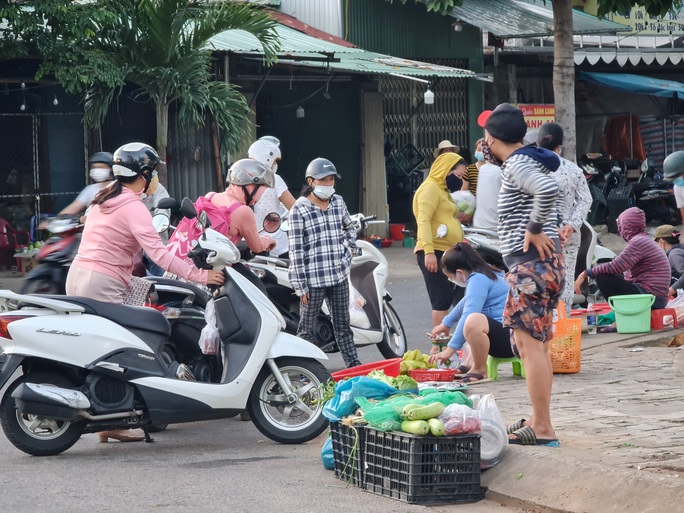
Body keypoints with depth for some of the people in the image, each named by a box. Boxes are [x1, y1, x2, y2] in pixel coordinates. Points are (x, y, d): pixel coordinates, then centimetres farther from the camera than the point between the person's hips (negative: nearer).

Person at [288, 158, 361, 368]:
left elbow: (350, 229, 28)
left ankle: (355, 366, 18)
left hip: (339, 276, 5)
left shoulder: (338, 202, 8)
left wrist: (347, 252, 13)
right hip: (313, 278, -5)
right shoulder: (299, 209, -8)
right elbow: (296, 250, -10)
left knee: (343, 325, 13)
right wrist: (300, 285, -12)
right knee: (307, 328, 2)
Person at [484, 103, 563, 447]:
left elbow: (548, 189, -33)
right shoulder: (527, 160, 15)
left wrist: (534, 230, -21)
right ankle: (538, 420, 24)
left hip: (531, 263, -11)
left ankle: (543, 429, -11)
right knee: (536, 345, 16)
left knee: (529, 344, -10)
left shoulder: (517, 165, -14)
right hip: (545, 262, 11)